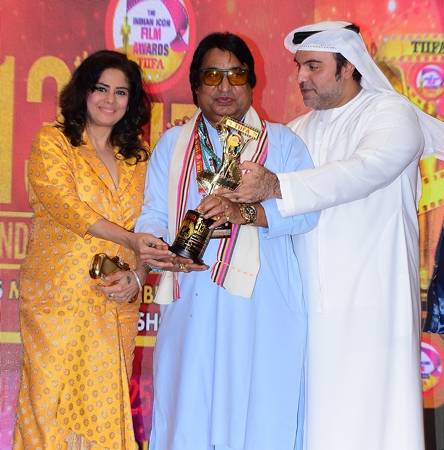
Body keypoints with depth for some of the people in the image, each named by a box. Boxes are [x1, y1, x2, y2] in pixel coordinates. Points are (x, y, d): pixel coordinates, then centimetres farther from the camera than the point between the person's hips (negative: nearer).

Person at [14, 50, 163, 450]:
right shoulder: (52, 142, 3)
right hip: (59, 300, -3)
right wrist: (131, 238, -21)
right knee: (53, 406, -2)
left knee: (107, 410, 4)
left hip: (117, 304, 4)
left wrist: (137, 277, -8)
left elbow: (149, 228, 11)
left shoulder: (138, 158, 14)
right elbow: (63, 204, -12)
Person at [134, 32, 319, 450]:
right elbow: (153, 212, 9)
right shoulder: (172, 144, 19)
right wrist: (152, 245, -14)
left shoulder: (281, 142, 11)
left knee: (258, 414, -4)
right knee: (188, 412, 0)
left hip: (261, 307, -1)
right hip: (192, 304, 2)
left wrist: (245, 212, -20)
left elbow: (307, 208, -4)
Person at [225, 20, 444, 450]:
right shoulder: (298, 132, 16)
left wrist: (276, 186, -32)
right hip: (310, 304, 5)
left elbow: (365, 171, -22)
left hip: (370, 305, -4)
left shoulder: (393, 114, -3)